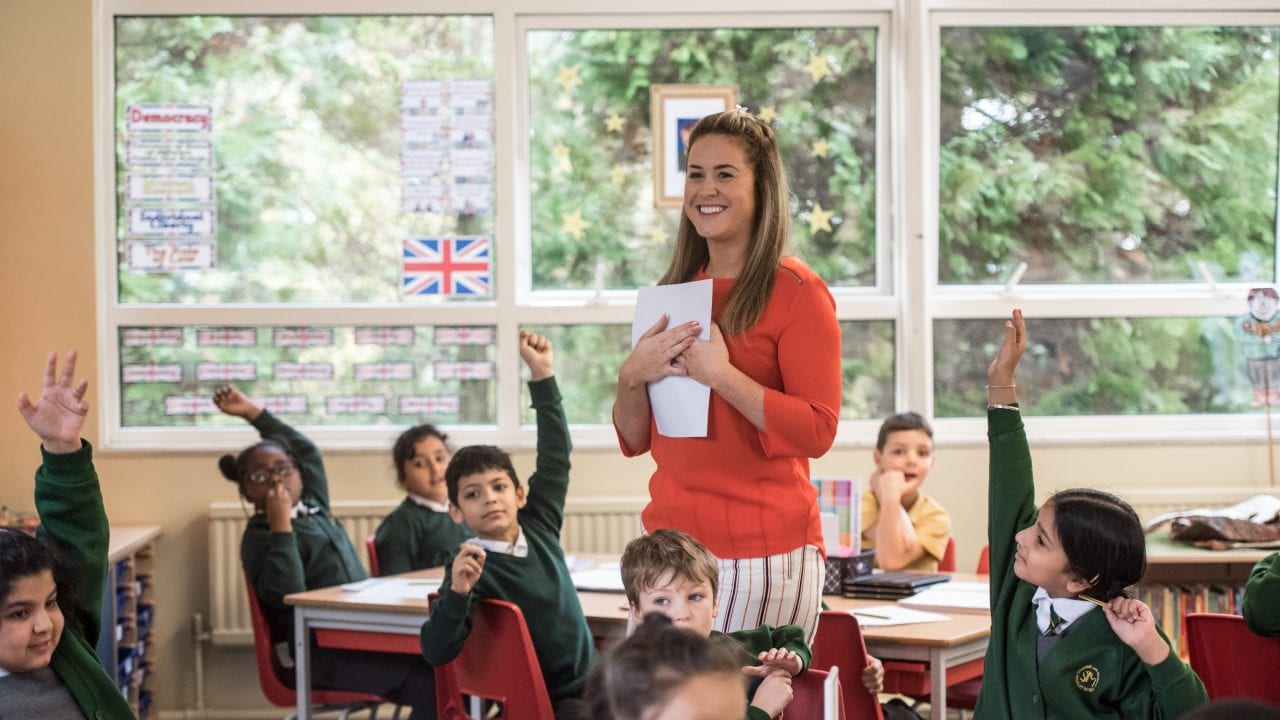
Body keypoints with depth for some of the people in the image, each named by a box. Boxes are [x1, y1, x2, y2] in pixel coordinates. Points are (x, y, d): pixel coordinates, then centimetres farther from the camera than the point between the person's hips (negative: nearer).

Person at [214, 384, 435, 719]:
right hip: (317, 654, -8)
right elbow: (285, 594, -20)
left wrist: (252, 412, 32)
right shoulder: (259, 536, -3)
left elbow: (307, 449, 34)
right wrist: (281, 526, -18)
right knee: (426, 680, -28)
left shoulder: (312, 505, 19)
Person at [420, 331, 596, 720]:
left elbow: (555, 456, 14)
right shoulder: (470, 565, -12)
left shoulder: (538, 527, 4)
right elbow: (436, 653, -18)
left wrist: (542, 375, 12)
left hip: (591, 678, 7)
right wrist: (457, 592, -33)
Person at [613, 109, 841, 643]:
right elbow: (634, 440, 15)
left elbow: (817, 431, -13)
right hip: (670, 543, 6)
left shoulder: (796, 292, -4)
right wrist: (632, 378, -4)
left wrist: (722, 375, -18)